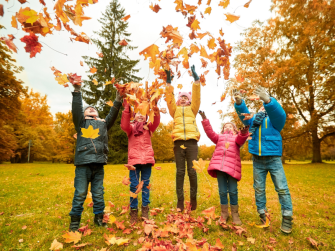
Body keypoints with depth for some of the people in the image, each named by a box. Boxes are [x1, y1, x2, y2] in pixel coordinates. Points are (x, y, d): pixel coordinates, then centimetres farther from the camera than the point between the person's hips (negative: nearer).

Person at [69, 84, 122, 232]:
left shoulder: (103, 123, 21)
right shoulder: (81, 122, 15)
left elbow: (112, 115, 9)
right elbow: (76, 109, -1)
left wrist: (117, 101, -3)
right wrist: (77, 91, -12)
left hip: (99, 164, 3)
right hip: (83, 163, -2)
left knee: (98, 193, 9)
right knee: (80, 193, 0)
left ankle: (99, 218, 22)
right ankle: (75, 221, 13)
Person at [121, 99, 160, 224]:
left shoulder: (148, 127, 16)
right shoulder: (131, 127, 13)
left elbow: (155, 123, -5)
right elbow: (124, 126, -10)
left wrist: (156, 112, -26)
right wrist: (127, 109, -21)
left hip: (147, 159, 1)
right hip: (134, 159, -1)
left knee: (146, 184, 6)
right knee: (134, 185, 0)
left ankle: (145, 209, 14)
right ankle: (133, 210, 8)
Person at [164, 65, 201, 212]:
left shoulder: (192, 109, 21)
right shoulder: (175, 110, 22)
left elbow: (196, 96, 9)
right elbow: (169, 99, 9)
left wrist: (196, 79, 2)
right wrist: (168, 83, 1)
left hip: (191, 142, 0)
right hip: (178, 141, 1)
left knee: (192, 171, -3)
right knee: (180, 171, 0)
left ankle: (193, 198, 11)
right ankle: (180, 200, 5)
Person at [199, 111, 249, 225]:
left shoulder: (237, 137, 18)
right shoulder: (219, 137, 24)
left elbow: (241, 139, -6)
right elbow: (210, 132, 9)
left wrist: (243, 133, -29)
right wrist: (204, 119, 0)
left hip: (232, 167, -2)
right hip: (219, 165, 2)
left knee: (233, 191, 1)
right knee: (222, 191, 6)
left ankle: (235, 214, 16)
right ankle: (224, 213, 18)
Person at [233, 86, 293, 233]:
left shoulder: (274, 118, 1)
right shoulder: (253, 119, 10)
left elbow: (279, 113, -21)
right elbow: (243, 114, -8)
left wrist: (268, 100, -42)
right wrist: (239, 103, -30)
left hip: (274, 159, -3)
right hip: (257, 160, 3)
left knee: (282, 188, -1)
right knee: (259, 189, 9)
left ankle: (287, 218, 10)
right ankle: (262, 215, 21)